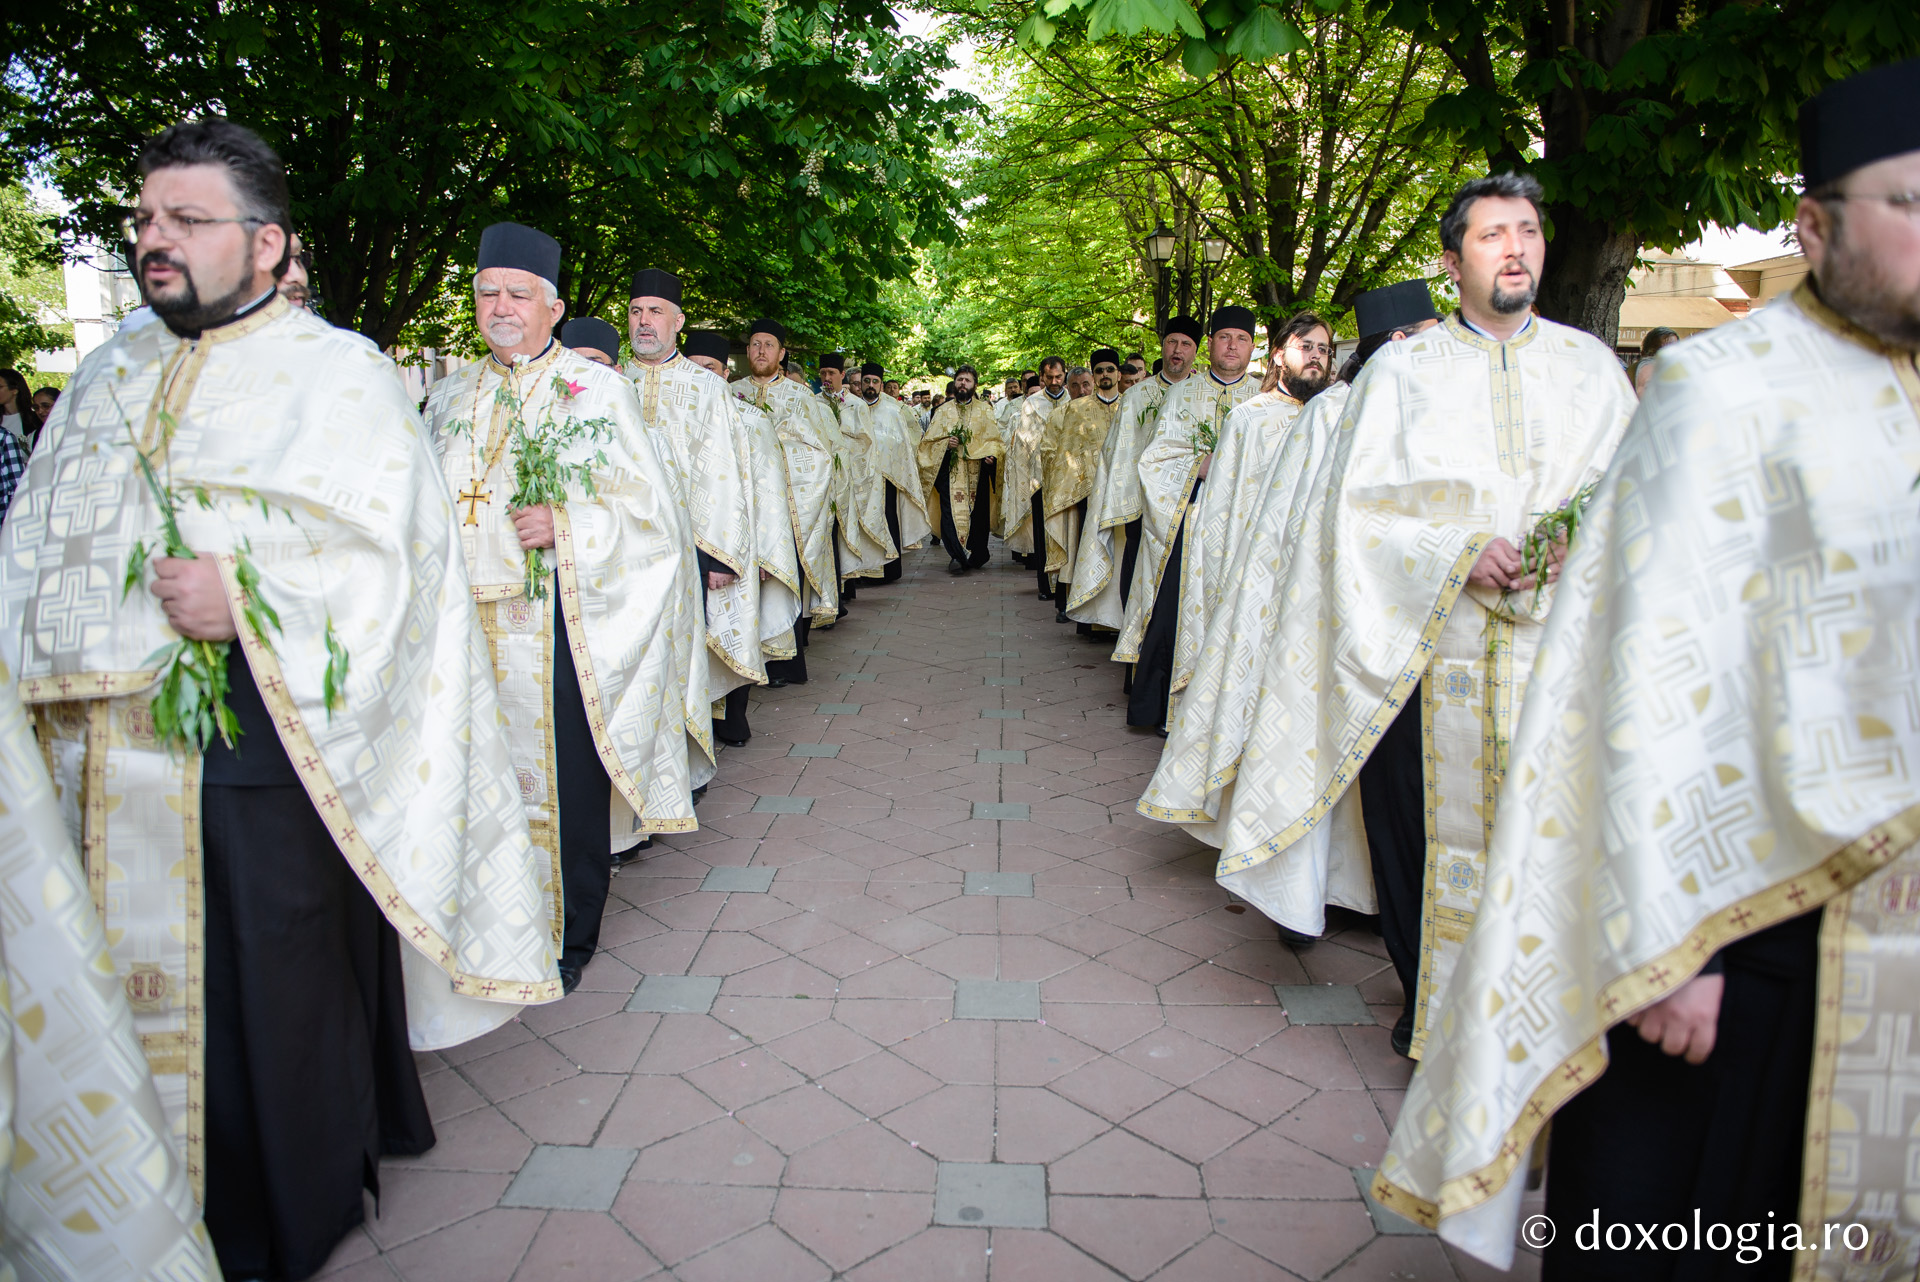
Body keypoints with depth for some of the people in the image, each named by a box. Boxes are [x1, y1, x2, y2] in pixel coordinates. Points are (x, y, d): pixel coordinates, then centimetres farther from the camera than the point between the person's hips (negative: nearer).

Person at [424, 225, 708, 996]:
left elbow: (648, 503, -4)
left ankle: (570, 937, 17)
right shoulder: (451, 397, 14)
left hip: (562, 622, -4)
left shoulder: (598, 390, 1)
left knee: (567, 776, 2)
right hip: (473, 621, 4)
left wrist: (563, 523, -16)